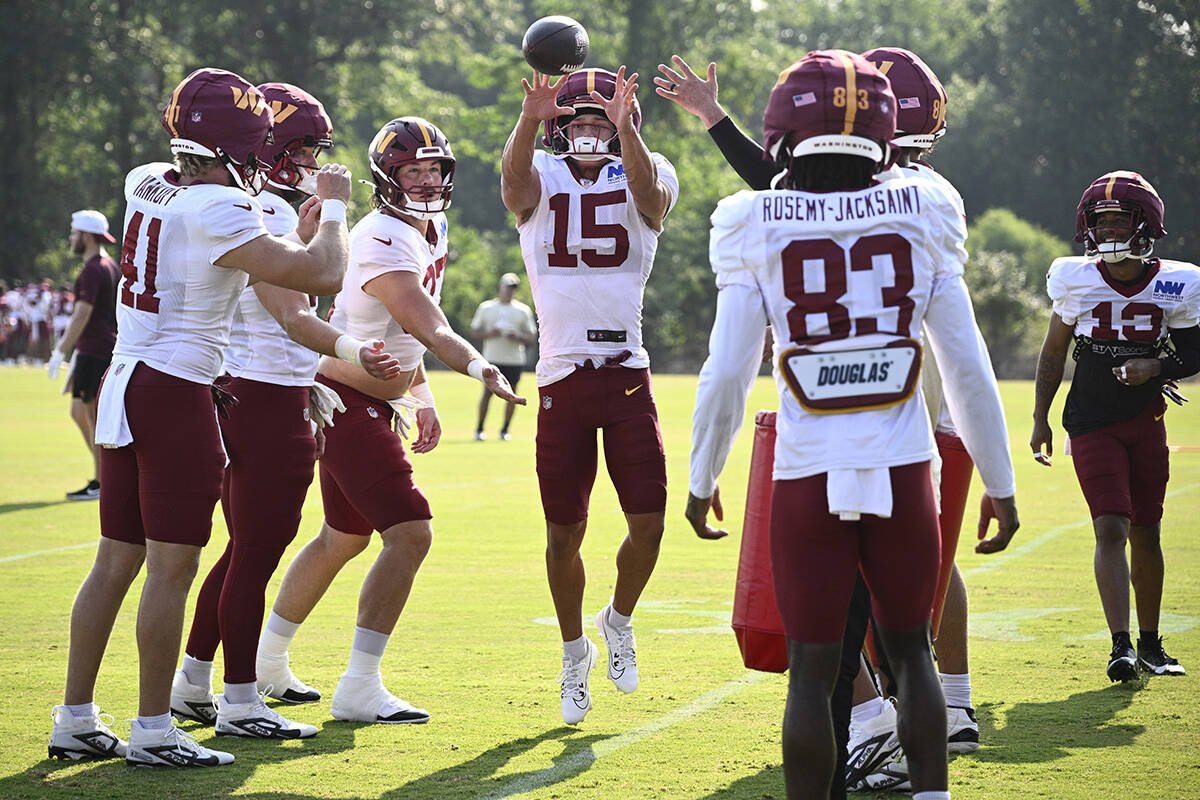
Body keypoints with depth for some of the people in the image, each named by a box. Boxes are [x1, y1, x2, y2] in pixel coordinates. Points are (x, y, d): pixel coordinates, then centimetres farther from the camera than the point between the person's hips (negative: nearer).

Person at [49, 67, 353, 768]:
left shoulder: (146, 185, 7)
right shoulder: (219, 212, -17)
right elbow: (321, 275, -17)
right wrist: (334, 205, 0)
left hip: (125, 386, 9)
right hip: (176, 394, -9)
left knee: (117, 560, 13)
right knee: (173, 566, -3)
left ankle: (76, 721, 17)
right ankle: (153, 731, 1)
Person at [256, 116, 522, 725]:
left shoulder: (432, 233, 11)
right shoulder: (382, 240, -22)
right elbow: (429, 329, -34)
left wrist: (424, 401, 16)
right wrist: (481, 369, -47)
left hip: (374, 404, 10)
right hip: (348, 403, -10)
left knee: (344, 537, 21)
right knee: (410, 533, -16)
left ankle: (266, 660, 37)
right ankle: (359, 689, -13)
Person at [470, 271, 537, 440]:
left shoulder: (523, 310, 9)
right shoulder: (486, 307, 8)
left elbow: (532, 337, 8)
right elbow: (474, 331, 8)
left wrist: (517, 337, -12)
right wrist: (490, 333, -11)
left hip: (515, 360, 1)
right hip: (492, 358, -1)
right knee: (488, 393, -4)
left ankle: (505, 430, 9)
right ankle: (479, 429, 4)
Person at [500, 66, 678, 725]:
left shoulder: (643, 178, 4)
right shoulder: (540, 180, 3)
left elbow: (650, 193, -21)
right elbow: (514, 178, -21)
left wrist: (625, 129, -39)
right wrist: (528, 122, -42)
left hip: (628, 374, 0)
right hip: (562, 377, 0)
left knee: (648, 522, -5)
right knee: (565, 532, 4)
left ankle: (619, 619, 25)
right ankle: (574, 652, 26)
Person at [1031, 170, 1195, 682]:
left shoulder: (1172, 286, -3)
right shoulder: (1077, 281, -3)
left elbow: (1193, 355, 8)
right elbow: (1053, 352, 8)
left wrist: (1157, 367, -13)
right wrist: (1040, 419, 7)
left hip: (1147, 423, 2)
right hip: (1092, 424, -2)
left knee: (1146, 535, 9)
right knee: (1111, 529, -15)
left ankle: (1150, 643, 24)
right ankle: (1121, 646, -18)